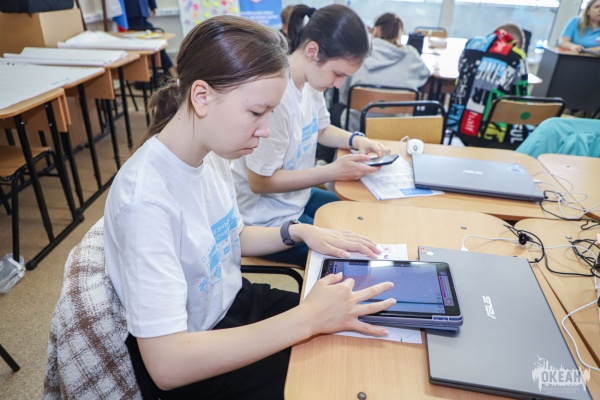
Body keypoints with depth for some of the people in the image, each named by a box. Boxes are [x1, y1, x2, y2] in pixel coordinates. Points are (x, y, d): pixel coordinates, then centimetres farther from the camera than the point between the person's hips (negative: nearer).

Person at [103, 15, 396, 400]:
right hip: (189, 364, -6)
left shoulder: (211, 153, -7)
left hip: (233, 304, 7)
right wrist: (308, 318, -33)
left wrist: (298, 232, -6)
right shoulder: (148, 200, -31)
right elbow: (167, 365, -32)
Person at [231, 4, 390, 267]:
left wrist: (356, 140, -5)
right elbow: (261, 182, -25)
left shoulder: (310, 82, -4)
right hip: (267, 217, -8)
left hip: (297, 196, 9)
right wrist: (334, 171, -23)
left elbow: (321, 129, 15)